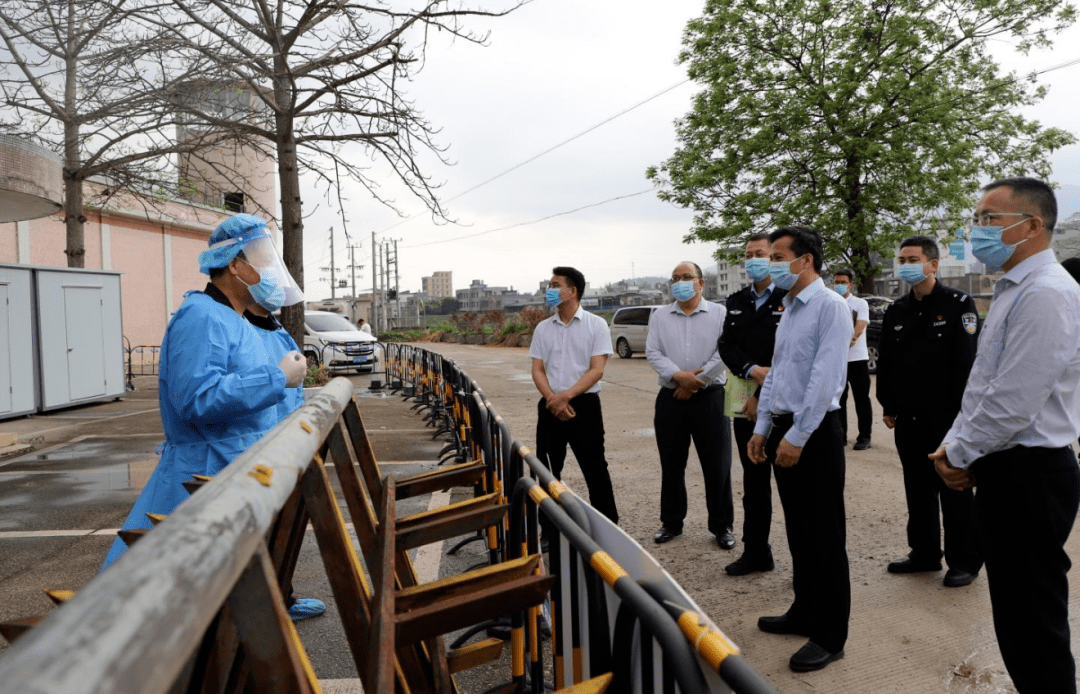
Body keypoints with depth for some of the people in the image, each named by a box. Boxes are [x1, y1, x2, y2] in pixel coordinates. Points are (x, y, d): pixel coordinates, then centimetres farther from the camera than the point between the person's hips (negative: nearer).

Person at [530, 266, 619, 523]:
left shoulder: (596, 325, -4)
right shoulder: (543, 328, 9)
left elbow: (597, 370, -10)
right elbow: (537, 370, 5)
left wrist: (566, 396, -18)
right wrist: (553, 399, -12)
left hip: (584, 405, -4)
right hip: (550, 406, 4)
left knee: (595, 469, 0)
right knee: (547, 471, 9)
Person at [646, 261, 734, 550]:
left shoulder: (719, 313, 1)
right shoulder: (659, 316, 8)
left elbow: (724, 353, -9)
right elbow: (652, 353, -2)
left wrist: (696, 382, -13)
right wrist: (679, 376, -17)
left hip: (709, 397, -2)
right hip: (670, 398, 2)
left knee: (717, 465, 3)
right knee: (671, 465, 11)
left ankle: (722, 526, 17)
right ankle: (671, 523, 25)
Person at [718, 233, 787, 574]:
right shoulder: (736, 302, 13)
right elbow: (726, 346, 3)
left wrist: (763, 396, -15)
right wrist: (751, 370, -16)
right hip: (746, 405, 6)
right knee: (753, 482, 14)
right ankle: (756, 552, 27)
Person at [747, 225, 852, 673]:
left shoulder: (830, 307, -13)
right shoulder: (789, 310, 14)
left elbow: (825, 379, -20)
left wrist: (798, 436, -20)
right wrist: (763, 428, 14)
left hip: (815, 431, -8)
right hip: (783, 429, 9)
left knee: (824, 535, 2)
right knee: (797, 530, 18)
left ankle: (830, 635, 15)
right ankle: (805, 612, 33)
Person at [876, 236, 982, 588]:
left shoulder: (958, 305, -7)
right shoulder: (896, 311, 9)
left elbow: (967, 361, -12)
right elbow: (885, 362, 13)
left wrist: (961, 411, -15)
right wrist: (888, 407, 10)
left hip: (947, 417, -5)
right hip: (908, 418, 6)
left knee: (954, 491, 4)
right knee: (917, 489, 14)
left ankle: (964, 561, 17)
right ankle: (924, 553, 27)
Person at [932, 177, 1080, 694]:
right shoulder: (1012, 290, 14)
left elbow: (1012, 403, -23)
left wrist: (959, 454, -10)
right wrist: (956, 445, 8)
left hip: (1028, 476, -10)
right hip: (1003, 467, 10)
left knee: (1033, 625, 3)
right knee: (1015, 614, 20)